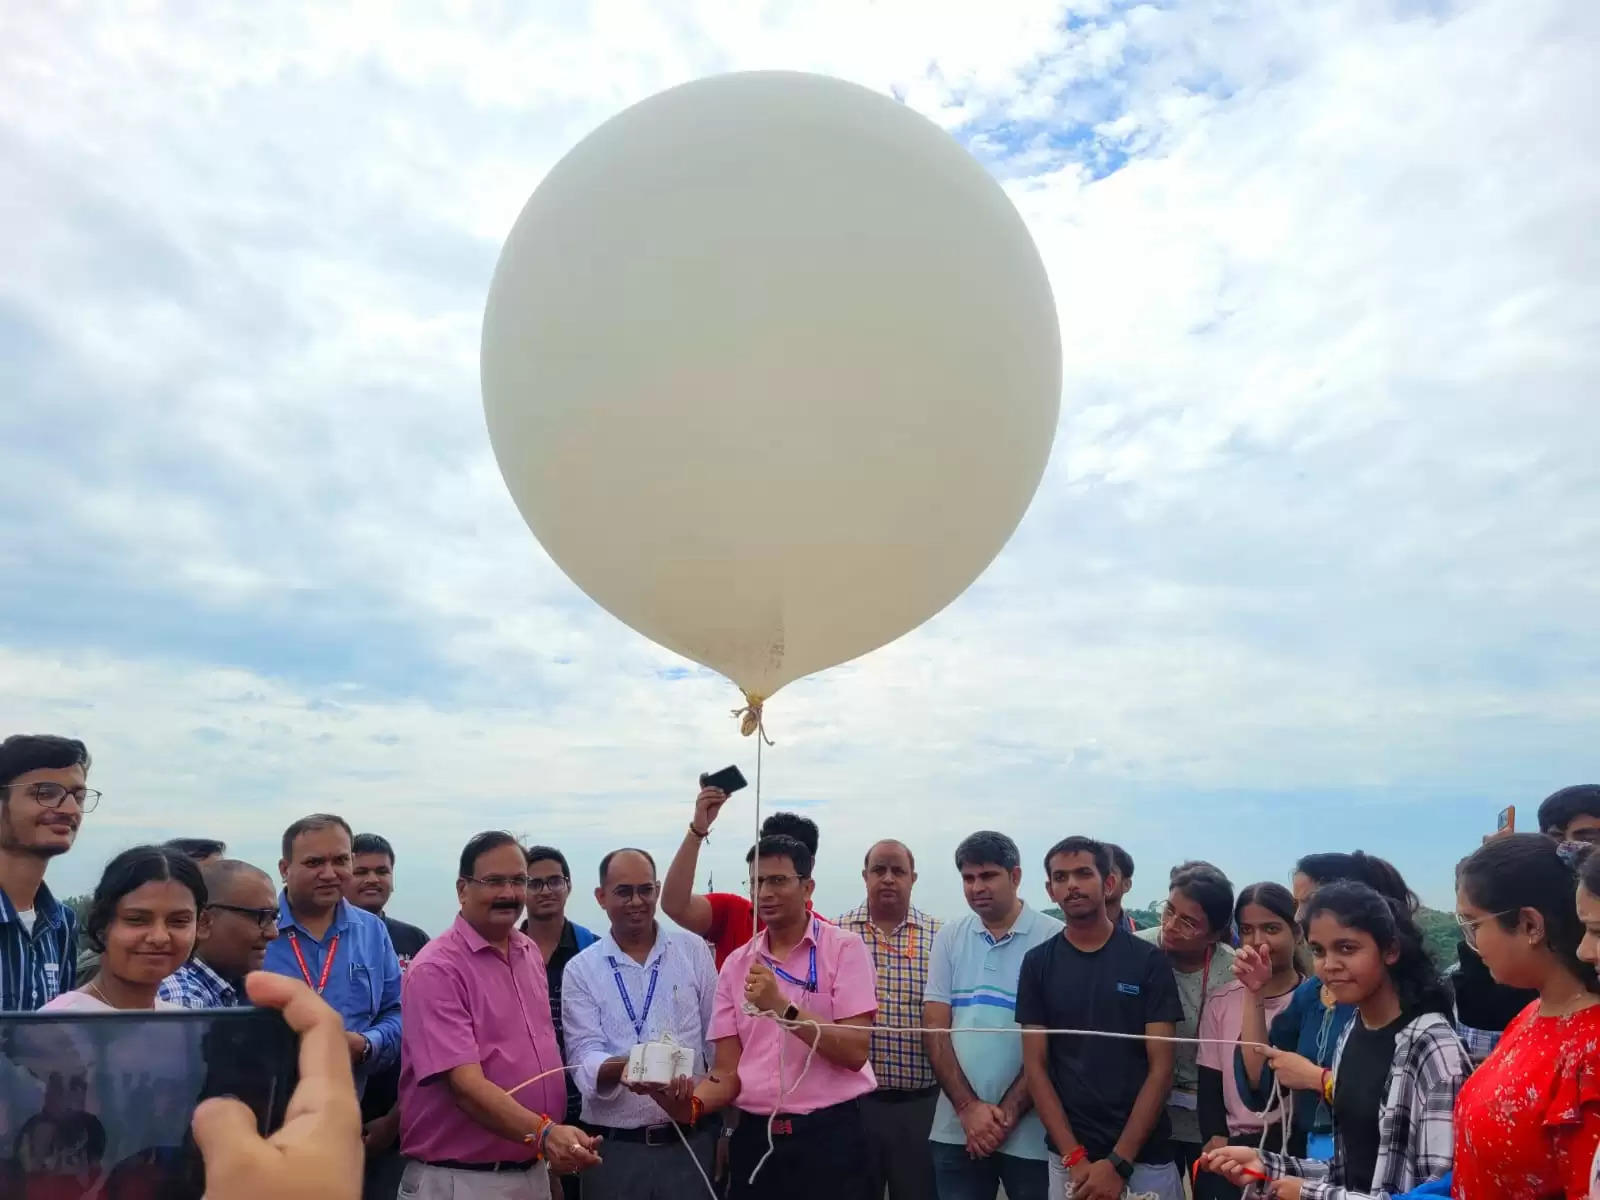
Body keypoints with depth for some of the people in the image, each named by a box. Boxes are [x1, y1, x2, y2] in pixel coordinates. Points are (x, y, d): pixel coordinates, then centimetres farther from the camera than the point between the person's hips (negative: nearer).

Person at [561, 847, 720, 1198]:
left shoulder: (694, 950, 3)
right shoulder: (581, 969, 0)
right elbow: (583, 1056, -8)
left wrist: (727, 1125, 4)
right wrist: (624, 1067, -28)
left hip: (692, 1141, 1)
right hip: (614, 1148, 0)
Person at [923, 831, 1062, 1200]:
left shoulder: (1053, 939, -6)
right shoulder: (949, 938, 4)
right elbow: (934, 1029, 2)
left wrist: (1008, 1112, -10)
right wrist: (968, 1107, -7)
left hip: (1030, 1132, -3)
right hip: (956, 1130, 3)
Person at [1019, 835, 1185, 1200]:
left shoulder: (1148, 960, -4)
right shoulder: (1038, 963, 0)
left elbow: (1161, 1068, -6)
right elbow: (1035, 1067, -1)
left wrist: (1118, 1162, -13)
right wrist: (1075, 1158, -11)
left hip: (1145, 1157, -1)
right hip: (1069, 1157, 1)